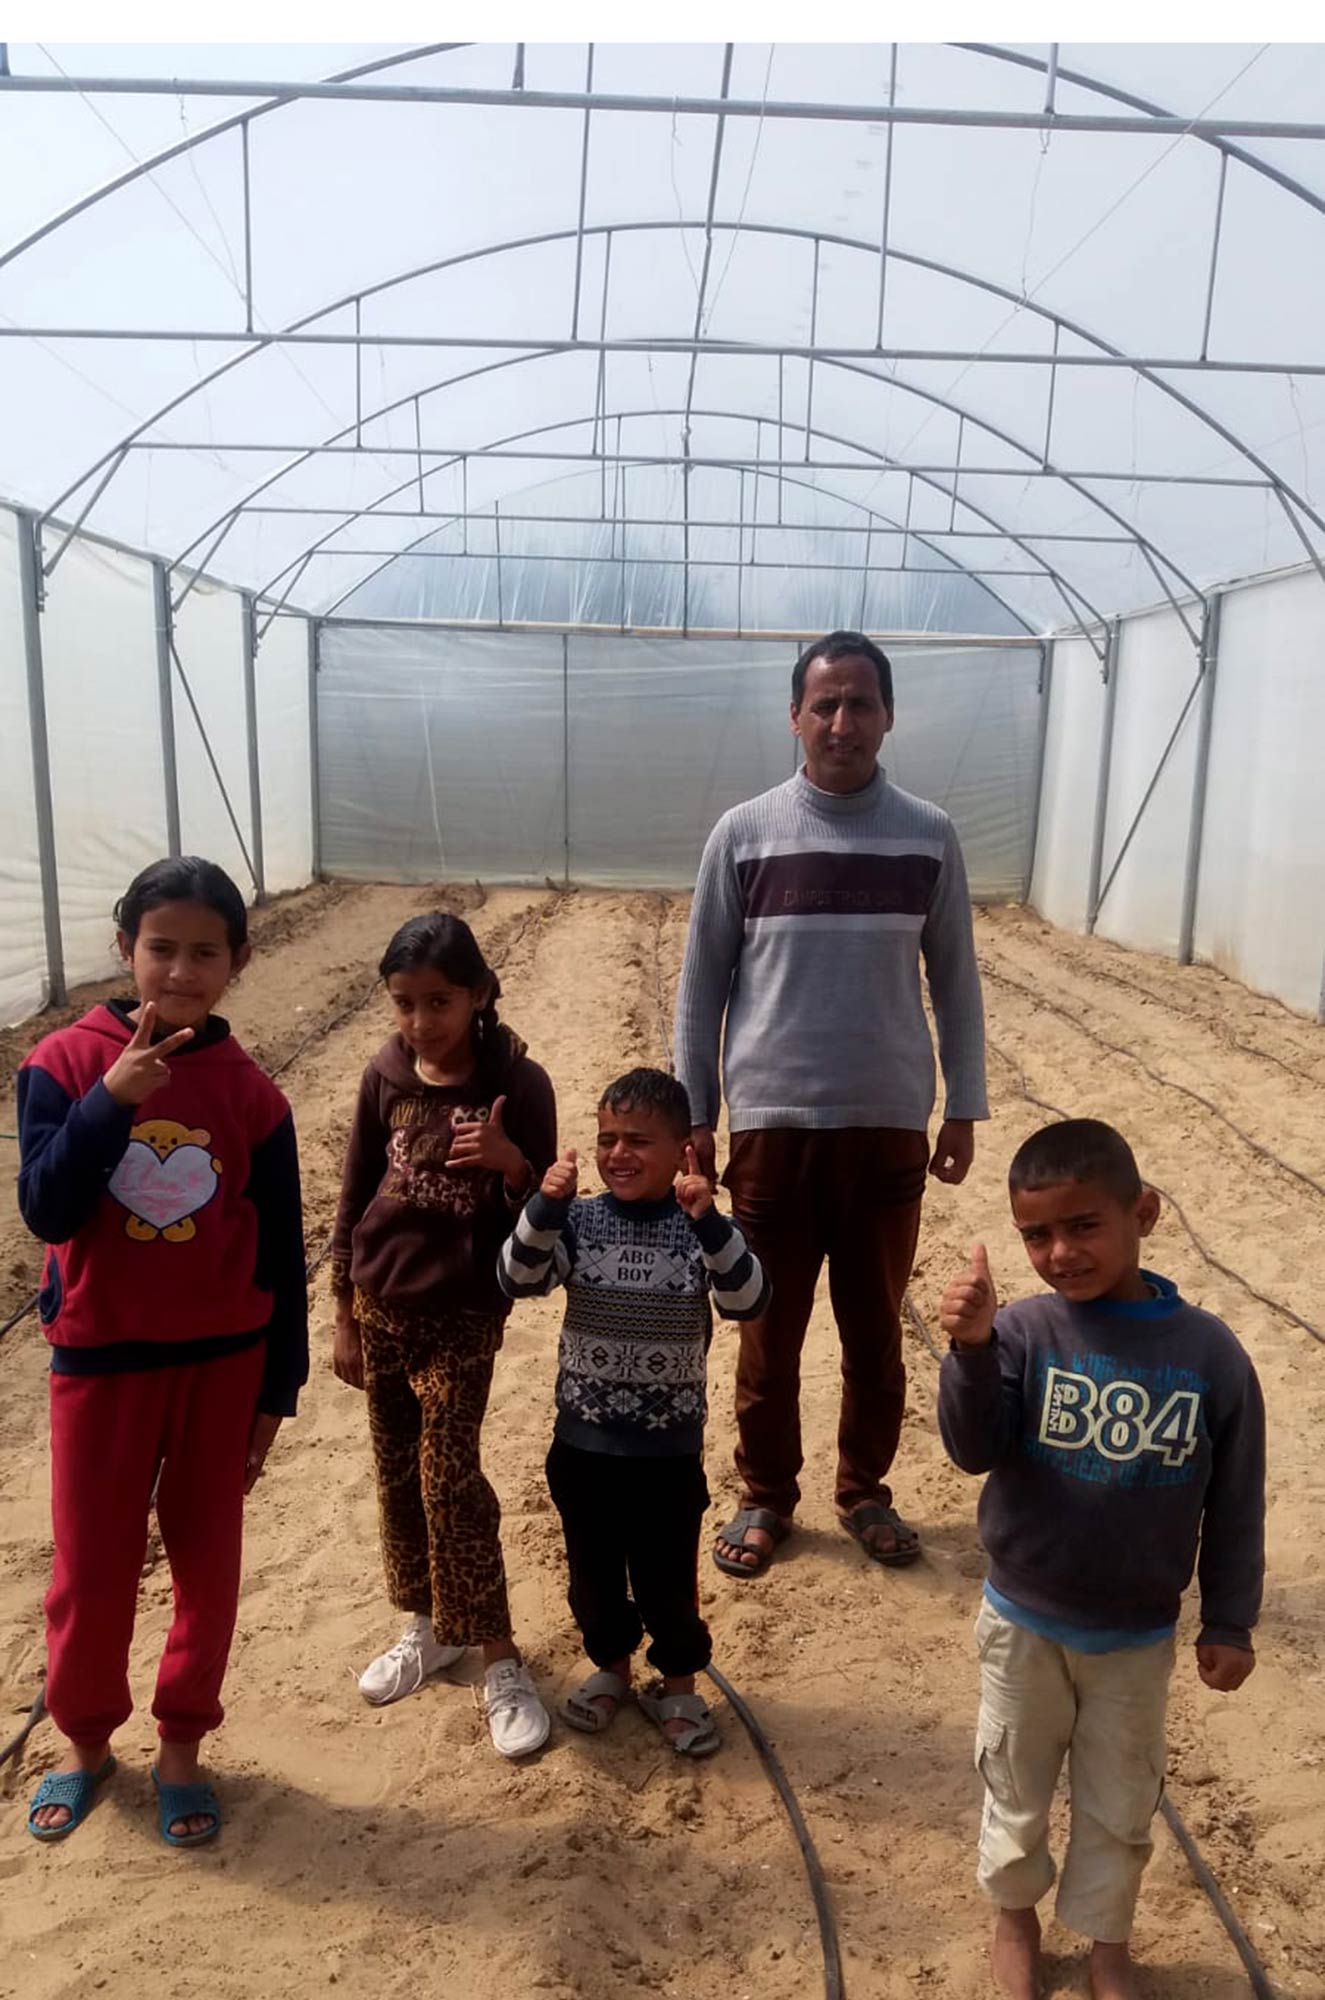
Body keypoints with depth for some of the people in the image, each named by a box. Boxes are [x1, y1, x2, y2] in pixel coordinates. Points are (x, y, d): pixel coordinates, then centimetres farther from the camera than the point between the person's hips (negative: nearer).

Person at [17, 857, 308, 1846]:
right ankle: (85, 1739, 38)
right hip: (101, 1360, -1)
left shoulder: (251, 1092, -6)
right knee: (92, 1569, 12)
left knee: (207, 1562, 12)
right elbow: (47, 1211, -18)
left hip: (222, 1361, 1)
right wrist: (112, 1096, -30)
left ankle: (182, 1744, 34)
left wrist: (277, 1388, 2)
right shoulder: (65, 1061, -9)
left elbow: (282, 1255, 0)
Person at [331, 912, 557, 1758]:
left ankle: (500, 1658, 10)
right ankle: (430, 1625, 33)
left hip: (465, 1314, -4)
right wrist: (345, 1317, 7)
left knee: (449, 1477, -6)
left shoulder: (517, 1083, -14)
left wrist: (511, 1162, -31)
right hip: (382, 1307, 4)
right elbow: (356, 1197, 5)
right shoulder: (386, 1077, -3)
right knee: (399, 1475, 14)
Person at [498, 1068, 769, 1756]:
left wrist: (708, 1221, -36)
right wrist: (545, 1207, -32)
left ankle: (677, 1684, 37)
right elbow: (518, 1280, -17)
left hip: (669, 1449, -2)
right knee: (592, 1570, 19)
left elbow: (747, 1301, -24)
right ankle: (611, 1665, 44)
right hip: (582, 1442, 2)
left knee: (667, 1577, 13)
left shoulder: (701, 1229, -11)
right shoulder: (578, 1220, -7)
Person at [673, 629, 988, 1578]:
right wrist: (693, 1117, 0)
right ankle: (766, 1499, 30)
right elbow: (703, 983, 2)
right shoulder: (743, 833, -3)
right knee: (769, 1334, 10)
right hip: (772, 1124, -1)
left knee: (876, 1330, 13)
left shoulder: (930, 836, 0)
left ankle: (866, 1491, 34)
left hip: (890, 1126, 1)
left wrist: (965, 1107, 5)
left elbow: (956, 981, 7)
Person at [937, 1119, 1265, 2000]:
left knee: (1121, 1807, 20)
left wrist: (1230, 1621, 1)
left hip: (1139, 1636, 1)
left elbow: (1235, 1504, -5)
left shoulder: (1211, 1351, -14)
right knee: (1017, 1788, 21)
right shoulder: (1025, 1331, -18)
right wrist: (972, 1350, -41)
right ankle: (1016, 1911, 47)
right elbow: (974, 1448, -25)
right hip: (1024, 1622, 0)